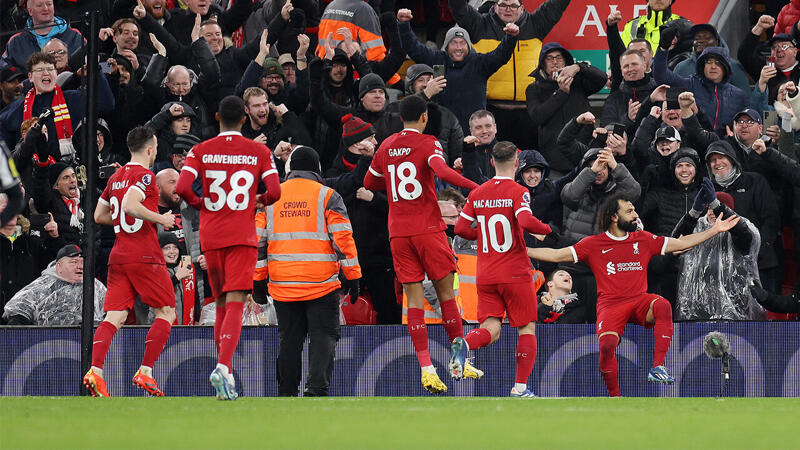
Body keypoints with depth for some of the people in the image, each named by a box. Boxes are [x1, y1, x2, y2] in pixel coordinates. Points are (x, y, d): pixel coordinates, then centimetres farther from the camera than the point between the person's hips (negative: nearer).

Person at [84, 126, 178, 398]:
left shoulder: (115, 178, 16)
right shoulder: (145, 176, -8)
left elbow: (99, 215, 22)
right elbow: (130, 205, -24)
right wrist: (160, 219, -13)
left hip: (118, 254, 7)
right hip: (145, 257, -7)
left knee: (115, 316, -1)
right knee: (166, 312, 4)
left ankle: (95, 371, -19)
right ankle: (145, 372, -5)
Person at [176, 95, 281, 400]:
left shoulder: (201, 151, 2)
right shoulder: (260, 152, 1)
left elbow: (182, 188, -11)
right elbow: (274, 192, -8)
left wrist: (197, 203, 9)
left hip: (210, 236, 2)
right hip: (243, 237, -2)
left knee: (222, 304, 13)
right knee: (235, 304, -9)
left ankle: (226, 377, 15)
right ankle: (224, 367, -29)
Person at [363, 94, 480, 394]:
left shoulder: (386, 147, 12)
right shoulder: (428, 144, -4)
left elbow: (369, 183, 24)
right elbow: (442, 171, -23)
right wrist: (475, 187, -24)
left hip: (398, 232, 4)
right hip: (428, 228, -4)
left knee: (414, 299, 1)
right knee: (446, 293, 6)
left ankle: (426, 368, -10)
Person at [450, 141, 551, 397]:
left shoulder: (476, 194, 7)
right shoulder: (518, 192, -9)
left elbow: (461, 229, 6)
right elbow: (526, 222, -25)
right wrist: (546, 229, -6)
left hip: (485, 276, 4)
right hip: (516, 274, -4)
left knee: (491, 329, 2)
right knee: (527, 328, 8)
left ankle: (464, 344, -30)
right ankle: (520, 386, 3)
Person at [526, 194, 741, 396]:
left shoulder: (643, 240, 14)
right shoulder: (594, 244, 6)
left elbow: (682, 243, 17)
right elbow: (558, 255, 6)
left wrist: (715, 230, 13)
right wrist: (522, 250, -4)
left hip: (640, 301, 2)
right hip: (610, 305, -2)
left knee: (662, 306, -32)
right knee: (607, 344, -28)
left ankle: (658, 367, -34)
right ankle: (614, 397, -10)